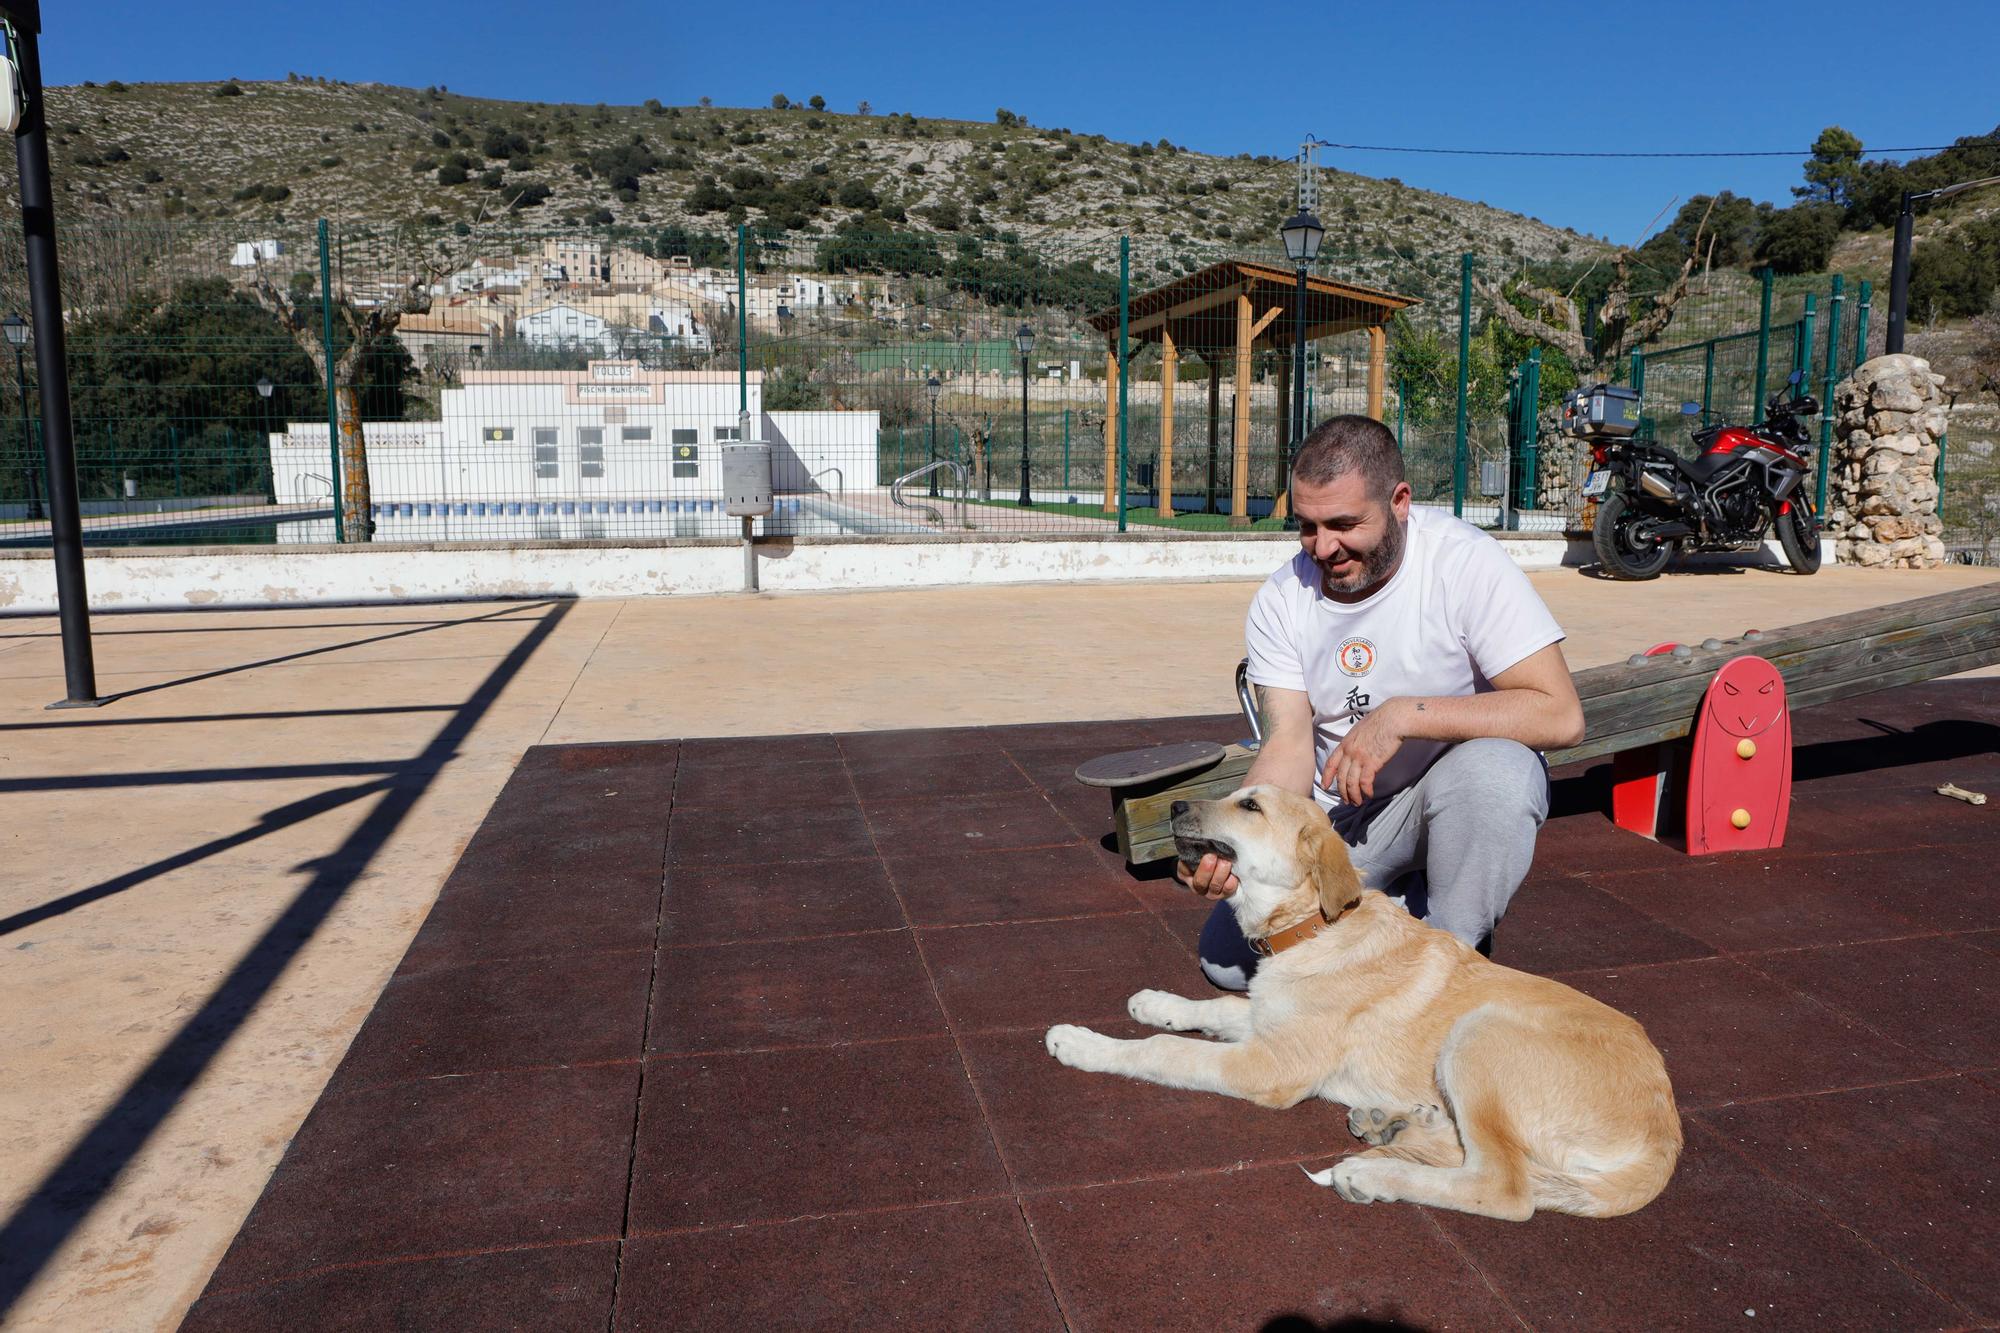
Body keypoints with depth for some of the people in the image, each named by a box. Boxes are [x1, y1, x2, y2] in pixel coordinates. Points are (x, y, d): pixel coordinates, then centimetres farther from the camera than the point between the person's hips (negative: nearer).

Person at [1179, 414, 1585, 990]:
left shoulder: (1465, 562, -20)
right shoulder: (1281, 598, -7)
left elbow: (1561, 715, -26)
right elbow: (1290, 744, -13)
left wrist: (1401, 715, -32)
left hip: (1457, 797, -3)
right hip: (1342, 815, 4)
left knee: (1492, 767, -39)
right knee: (1226, 957, -8)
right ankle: (1401, 908, 14)